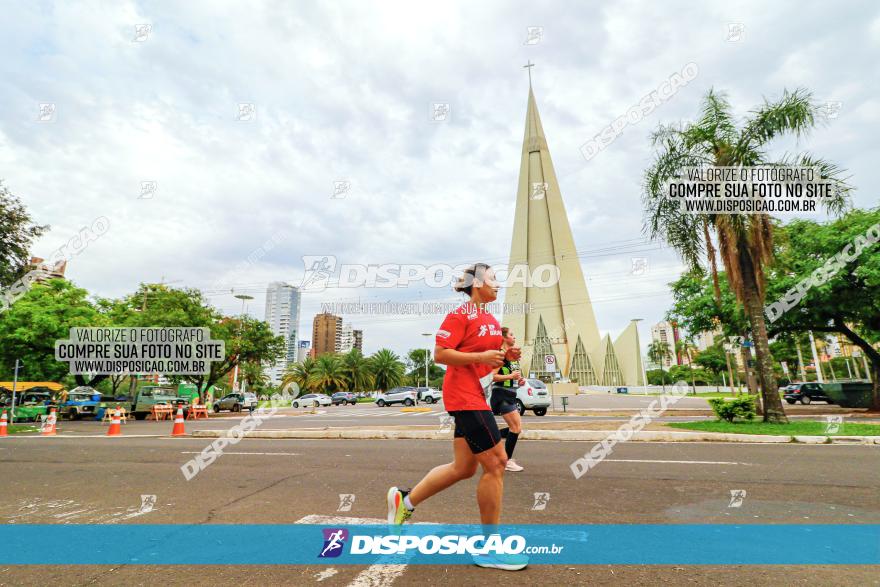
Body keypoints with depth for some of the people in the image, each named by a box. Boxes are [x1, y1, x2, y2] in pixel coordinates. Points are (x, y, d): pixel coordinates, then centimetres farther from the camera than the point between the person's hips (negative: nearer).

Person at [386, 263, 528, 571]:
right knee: (495, 463, -6)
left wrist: (506, 355, 4)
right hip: (465, 396, -10)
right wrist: (481, 356, -21)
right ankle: (489, 549, 10)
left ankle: (405, 500, 28)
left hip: (476, 398, 10)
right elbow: (440, 354, -16)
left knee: (463, 468, 12)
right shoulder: (460, 315, -10)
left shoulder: (492, 321, 16)